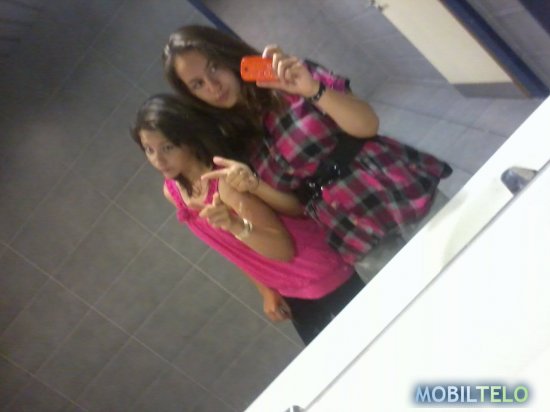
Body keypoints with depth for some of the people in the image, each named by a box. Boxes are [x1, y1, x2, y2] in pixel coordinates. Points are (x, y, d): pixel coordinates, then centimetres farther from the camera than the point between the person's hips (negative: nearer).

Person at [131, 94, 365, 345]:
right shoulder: (173, 191, -7)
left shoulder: (226, 181, -31)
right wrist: (266, 291, 8)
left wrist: (234, 225, -47)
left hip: (323, 276, -7)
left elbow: (285, 249, -30)